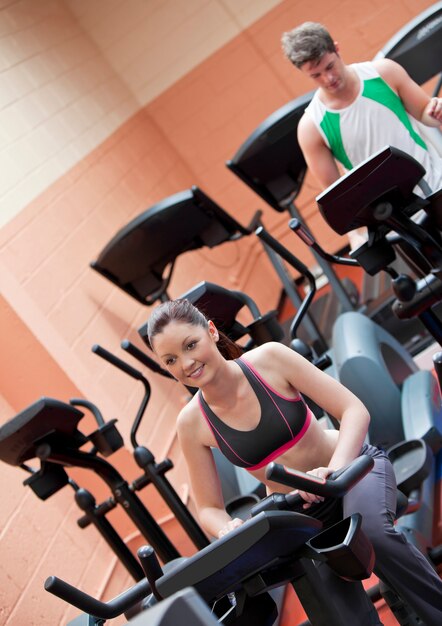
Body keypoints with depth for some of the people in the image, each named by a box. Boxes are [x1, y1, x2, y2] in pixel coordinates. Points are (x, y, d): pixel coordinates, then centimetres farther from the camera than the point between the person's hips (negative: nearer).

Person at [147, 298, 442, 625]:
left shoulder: (269, 358, -22)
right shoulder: (192, 423, -15)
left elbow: (354, 411, -22)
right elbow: (209, 508, -6)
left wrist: (333, 470, -39)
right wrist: (228, 530, -29)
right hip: (301, 509, 2)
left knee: (369, 530, -34)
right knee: (333, 586, -22)